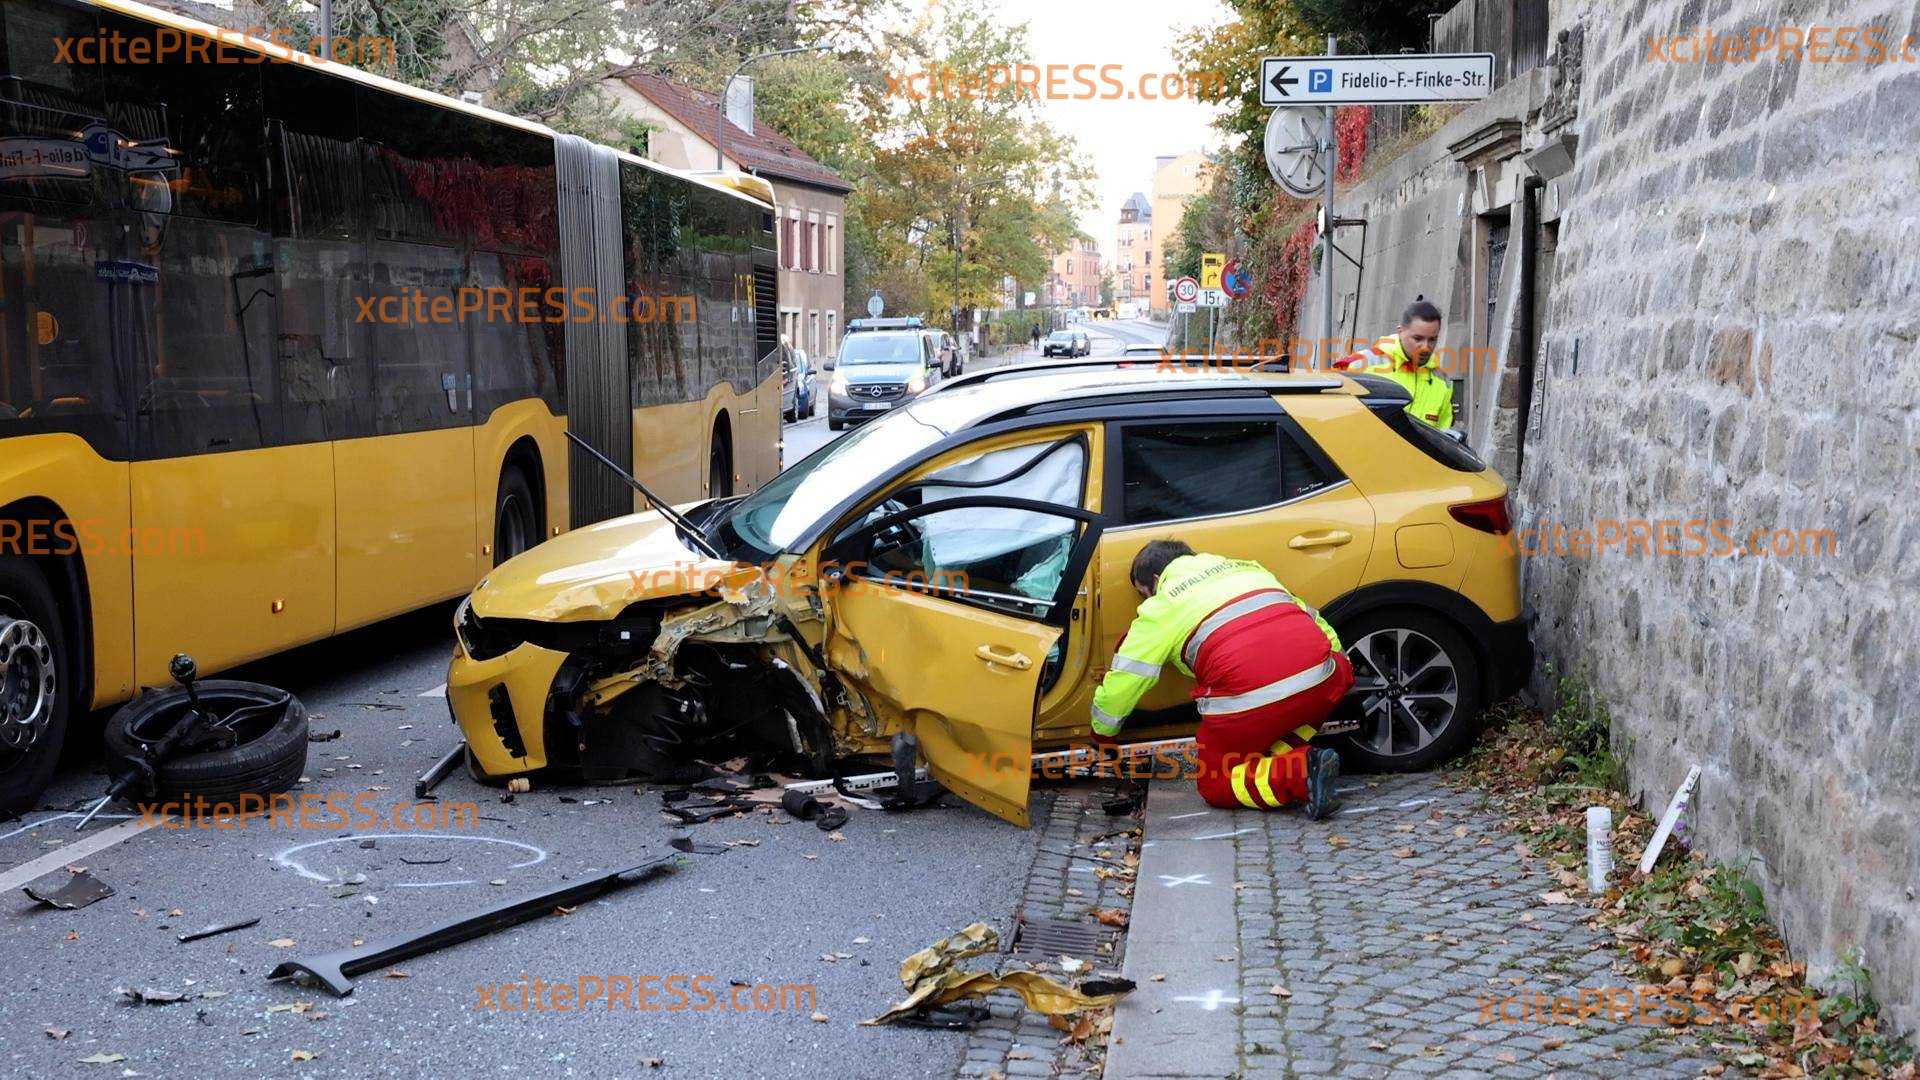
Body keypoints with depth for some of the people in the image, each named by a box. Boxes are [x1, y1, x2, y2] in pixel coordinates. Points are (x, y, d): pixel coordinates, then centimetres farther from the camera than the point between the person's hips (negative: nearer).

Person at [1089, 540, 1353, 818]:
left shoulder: (1161, 607, 15)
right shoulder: (1248, 568, 30)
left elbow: (1119, 686, 15)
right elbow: (1314, 620, 32)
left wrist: (1102, 737, 32)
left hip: (1249, 702, -3)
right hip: (1320, 684, 4)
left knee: (1215, 785, 18)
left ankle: (1300, 774, -9)